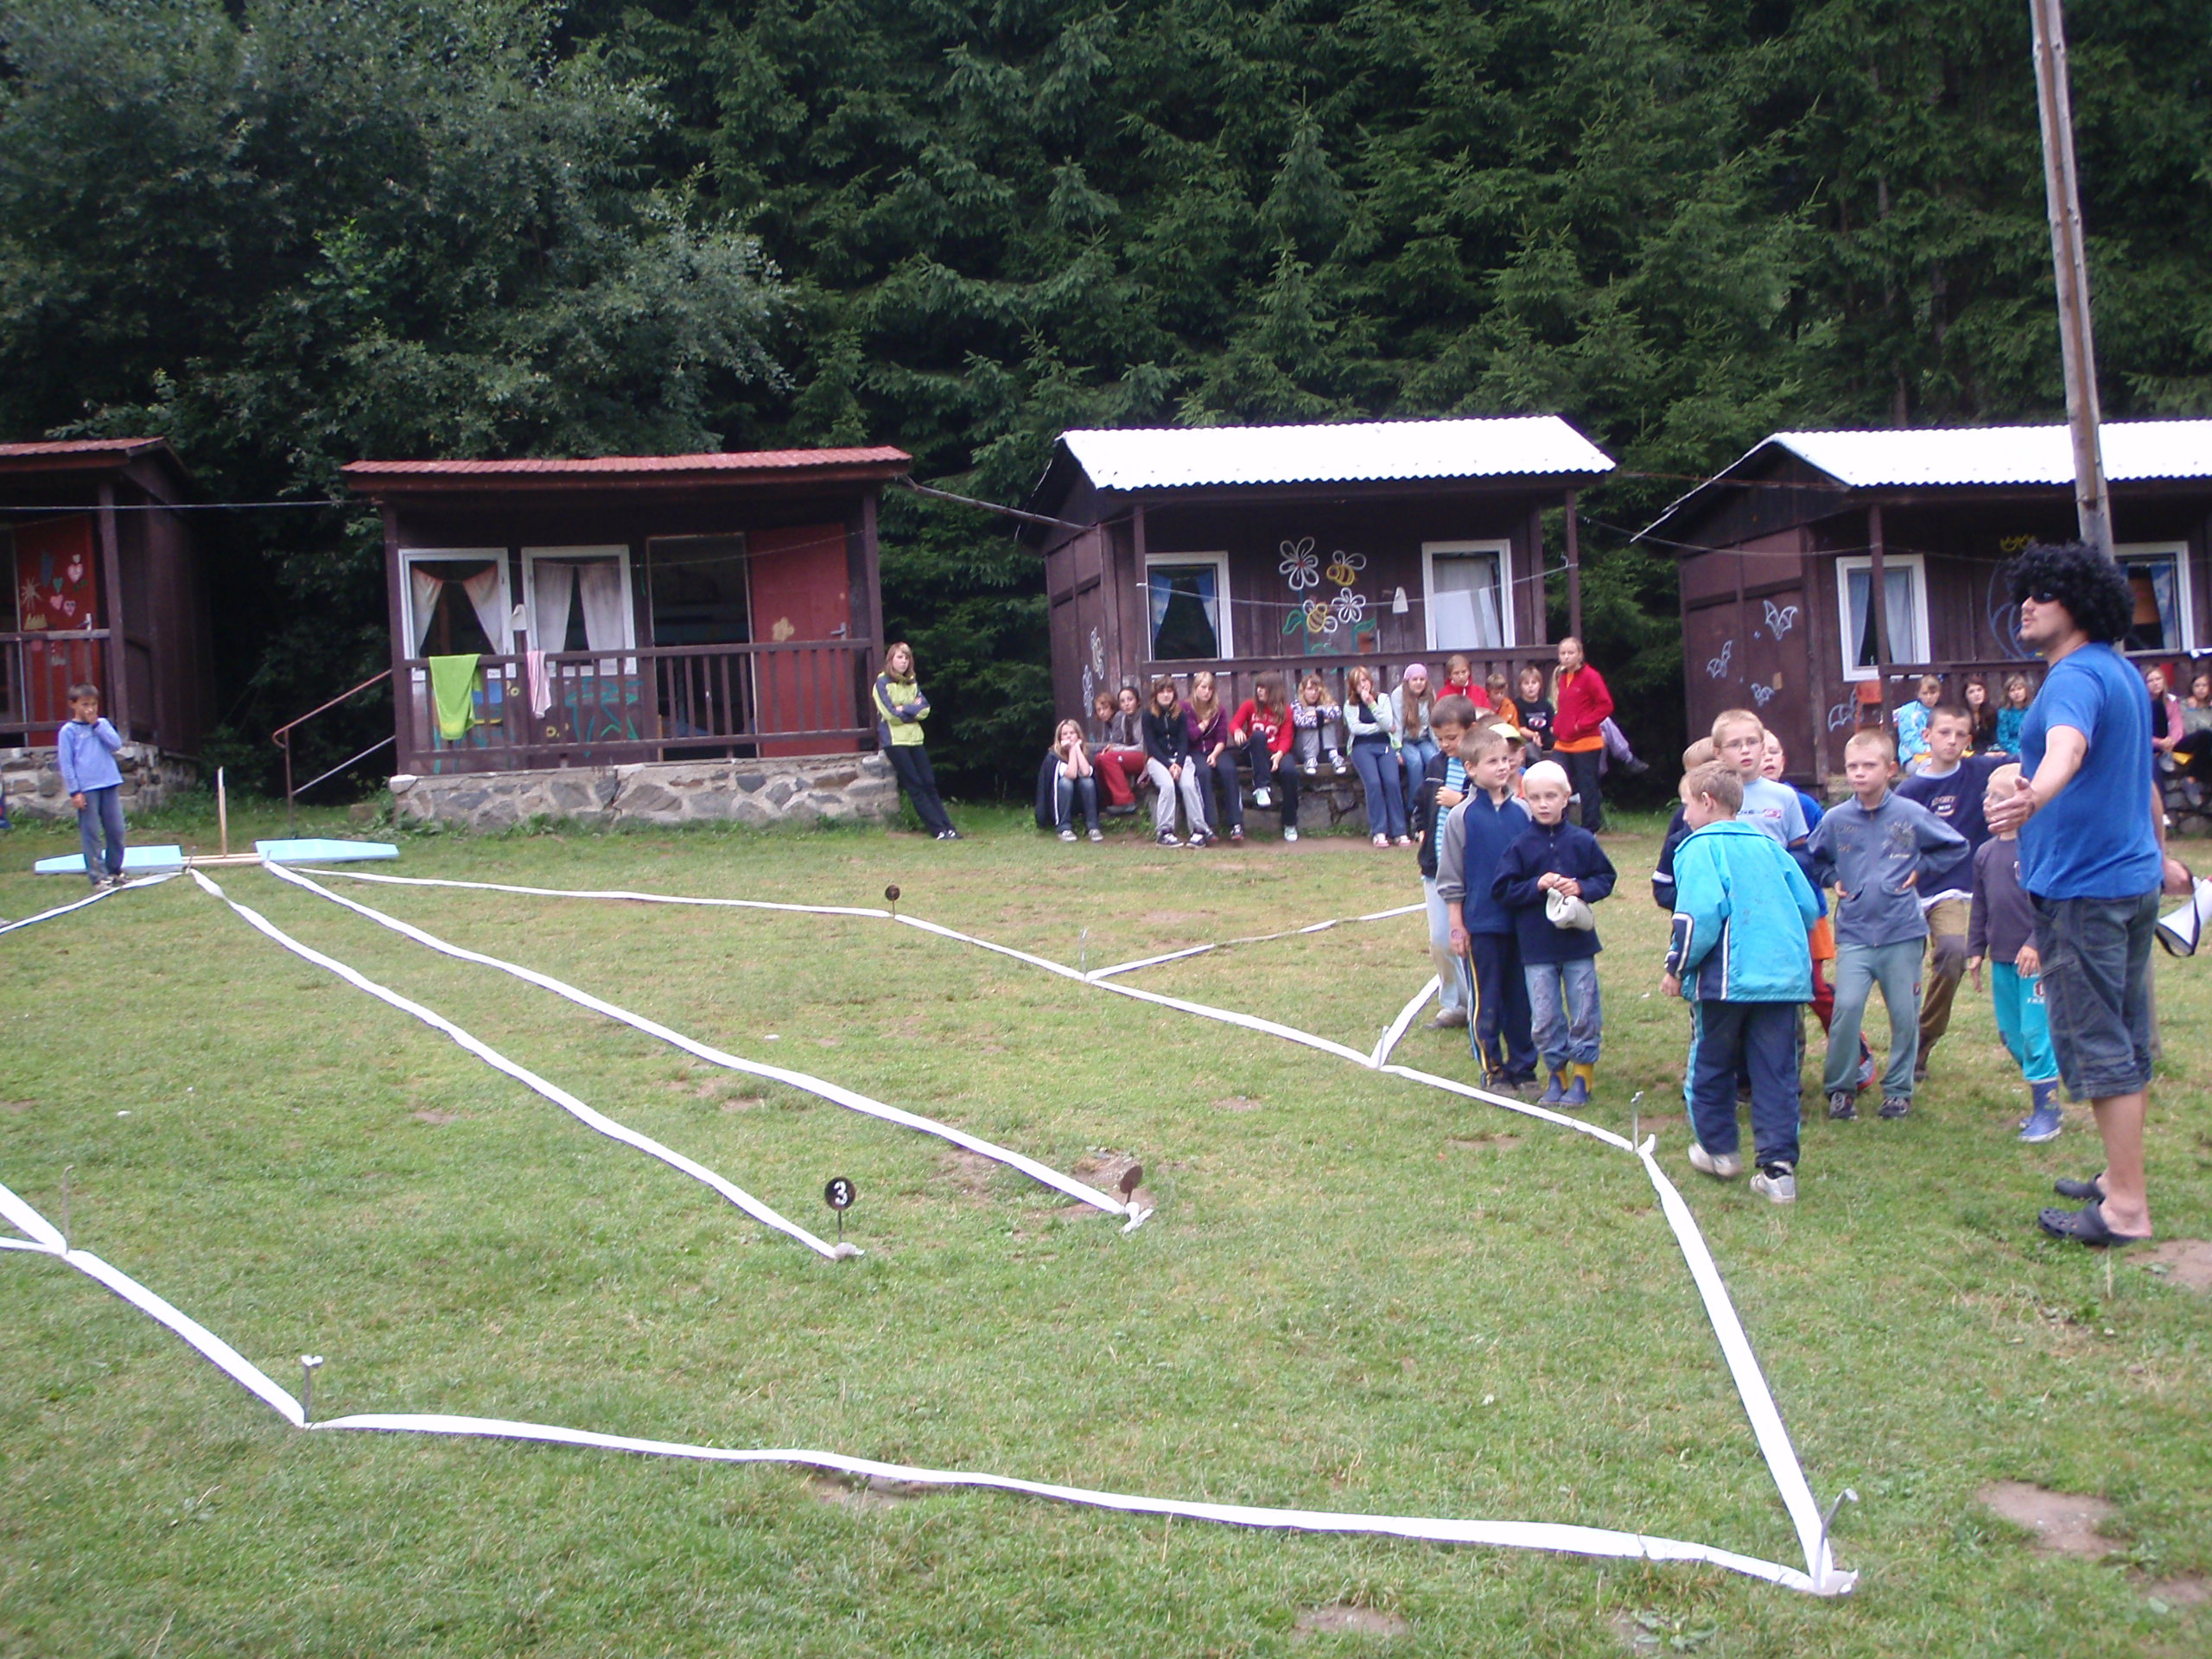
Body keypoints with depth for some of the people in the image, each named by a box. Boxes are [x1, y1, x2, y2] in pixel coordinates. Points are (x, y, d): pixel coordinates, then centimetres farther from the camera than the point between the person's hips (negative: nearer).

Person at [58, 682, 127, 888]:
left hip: (109, 784, 4)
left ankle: (114, 871, 20)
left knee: (116, 830, 6)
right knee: (91, 834, -2)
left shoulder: (102, 723, 12)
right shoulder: (68, 731, 0)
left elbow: (116, 744, -2)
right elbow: (65, 763, -2)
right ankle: (98, 877, 2)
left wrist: (97, 725, -7)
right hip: (86, 789, -4)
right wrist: (74, 791, -8)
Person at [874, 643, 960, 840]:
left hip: (915, 738, 5)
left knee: (929, 783, 2)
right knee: (915, 786, -5)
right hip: (894, 740, -5)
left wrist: (903, 709, -10)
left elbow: (924, 709, 2)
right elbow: (890, 713, -14)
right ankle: (939, 829, -6)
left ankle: (948, 827, 0)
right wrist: (913, 708, -4)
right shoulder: (882, 682, -5)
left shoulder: (912, 681, 13)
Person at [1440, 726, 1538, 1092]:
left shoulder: (1522, 811, 3)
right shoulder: (1461, 817, -5)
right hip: (1481, 924, -3)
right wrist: (1457, 926, -3)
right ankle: (1493, 1071, 16)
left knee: (1522, 997, 9)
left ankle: (1523, 1067, 21)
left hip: (1523, 921, 3)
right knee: (1486, 1001, 5)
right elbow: (1450, 879, -1)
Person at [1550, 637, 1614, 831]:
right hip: (1563, 744, 7)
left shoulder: (1590, 676, -9)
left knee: (1587, 788, 2)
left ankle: (1590, 830, 11)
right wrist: (1556, 725, 9)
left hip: (1586, 743, -7)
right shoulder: (1562, 678, 14)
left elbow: (1606, 705, -13)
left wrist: (1583, 724, -15)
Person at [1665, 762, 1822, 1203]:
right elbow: (1809, 906, 14)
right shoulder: (1769, 845, 13)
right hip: (1786, 976, 5)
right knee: (1776, 1073, 6)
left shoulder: (1701, 847, -6)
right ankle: (1778, 1168, 0)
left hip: (1725, 979, -5)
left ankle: (1719, 1150, 27)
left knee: (1711, 1066, 15)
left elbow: (1700, 914, -18)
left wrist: (1677, 968, -7)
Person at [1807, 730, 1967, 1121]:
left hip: (1902, 931, 0)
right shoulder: (1836, 818, 2)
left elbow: (1955, 845, 11)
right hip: (1853, 932, 0)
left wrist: (1920, 872, 4)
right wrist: (1833, 879, 6)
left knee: (1905, 1015, 5)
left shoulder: (1911, 814, -1)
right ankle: (1838, 1088, 1)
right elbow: (1812, 857, 21)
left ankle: (1898, 1089, 19)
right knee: (1847, 1007, -13)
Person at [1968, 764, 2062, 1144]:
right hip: (2001, 959, 8)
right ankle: (2042, 1098, 26)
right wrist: (1975, 950, 14)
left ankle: (2046, 1110, 4)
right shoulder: (1985, 853, 10)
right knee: (2011, 1034, 13)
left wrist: (2036, 944, -20)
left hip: (2033, 958, -8)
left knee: (2036, 1032, -6)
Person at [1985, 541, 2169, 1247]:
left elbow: (2068, 746, -39)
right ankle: (2120, 1177, 28)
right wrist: (2157, 851, 43)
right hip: (2133, 877, 10)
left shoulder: (2076, 677, -16)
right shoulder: (2126, 676, 16)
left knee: (2096, 1046, -7)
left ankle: (2127, 1209, -4)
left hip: (2081, 887, -10)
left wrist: (2036, 796, -60)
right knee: (2127, 1039, 16)